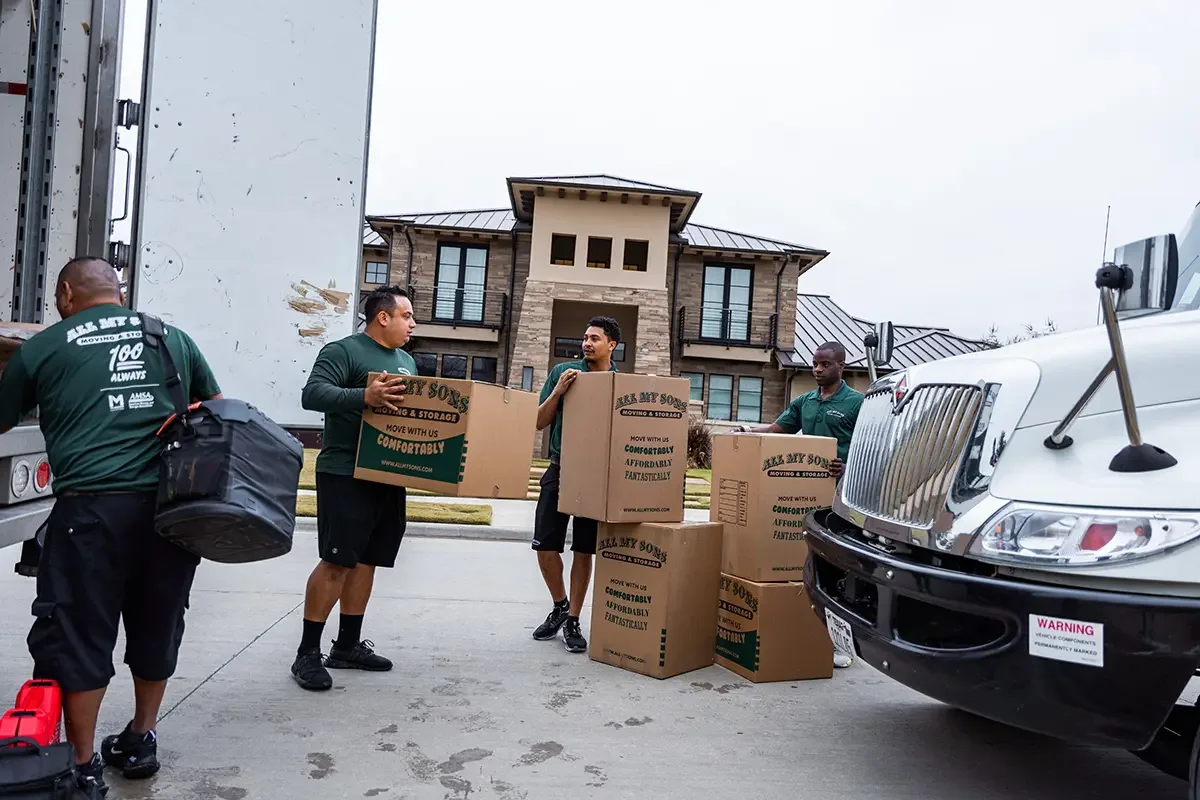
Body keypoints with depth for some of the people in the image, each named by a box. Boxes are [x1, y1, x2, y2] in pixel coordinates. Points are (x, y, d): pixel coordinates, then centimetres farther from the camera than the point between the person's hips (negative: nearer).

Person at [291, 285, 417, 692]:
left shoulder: (406, 361, 18)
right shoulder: (343, 351, -8)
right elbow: (312, 394, -20)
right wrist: (364, 396, -34)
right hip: (345, 475, -8)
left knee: (366, 561, 10)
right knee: (336, 562, -7)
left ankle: (347, 645, 20)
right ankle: (307, 653, 4)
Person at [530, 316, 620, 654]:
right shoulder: (563, 372, 2)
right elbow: (539, 422, 2)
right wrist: (558, 391, -13)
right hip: (560, 469, 1)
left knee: (583, 551, 6)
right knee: (545, 546, 1)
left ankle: (573, 620, 20)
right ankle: (559, 605, 26)